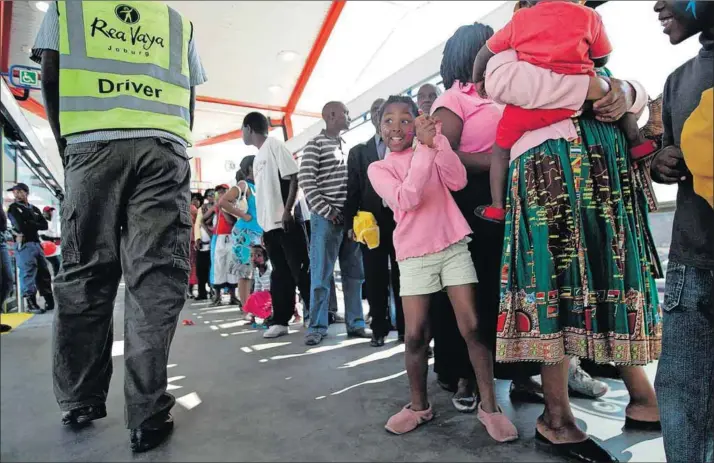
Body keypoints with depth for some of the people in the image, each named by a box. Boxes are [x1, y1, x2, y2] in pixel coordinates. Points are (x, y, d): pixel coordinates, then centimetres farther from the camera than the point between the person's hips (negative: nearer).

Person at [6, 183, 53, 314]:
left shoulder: (34, 209, 18)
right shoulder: (13, 208, 4)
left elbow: (44, 225, 6)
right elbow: (20, 226, -9)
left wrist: (30, 224, -6)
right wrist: (35, 225, 2)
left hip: (37, 243, 5)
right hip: (24, 245, -5)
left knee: (44, 274, 6)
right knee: (28, 274, -8)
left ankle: (50, 302, 11)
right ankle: (31, 304, -4)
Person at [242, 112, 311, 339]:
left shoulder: (274, 145, -3)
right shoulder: (258, 157, 21)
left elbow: (294, 177, -12)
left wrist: (287, 211, -20)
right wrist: (263, 225, 16)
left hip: (286, 221, -8)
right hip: (270, 223, 8)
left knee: (300, 271, -5)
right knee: (280, 273, 10)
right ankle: (280, 321, 16)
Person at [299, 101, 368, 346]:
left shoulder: (346, 146, 19)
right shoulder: (315, 144, -1)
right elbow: (305, 180, -10)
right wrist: (326, 211, -13)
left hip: (350, 216, 7)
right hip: (327, 218, -6)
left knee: (354, 273, 8)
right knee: (321, 274, -1)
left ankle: (355, 323, 18)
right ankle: (317, 326, 9)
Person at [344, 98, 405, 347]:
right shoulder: (359, 151, 15)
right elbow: (352, 189, 7)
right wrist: (350, 222, -3)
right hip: (371, 221, 1)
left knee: (402, 276, 5)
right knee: (375, 278, 4)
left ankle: (406, 326, 17)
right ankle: (379, 328, 16)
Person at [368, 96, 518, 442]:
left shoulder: (431, 151, 10)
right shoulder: (378, 168, 3)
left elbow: (458, 181, -7)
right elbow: (407, 199, -16)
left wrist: (437, 139, -15)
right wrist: (425, 147, -19)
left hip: (453, 246, 2)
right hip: (414, 256, -1)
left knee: (472, 327, -2)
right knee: (415, 335, -1)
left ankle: (489, 405, 11)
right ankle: (419, 405, 20)